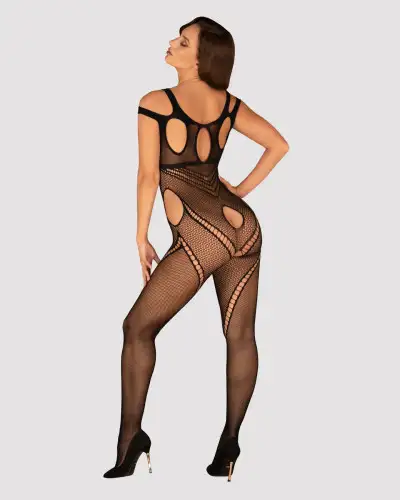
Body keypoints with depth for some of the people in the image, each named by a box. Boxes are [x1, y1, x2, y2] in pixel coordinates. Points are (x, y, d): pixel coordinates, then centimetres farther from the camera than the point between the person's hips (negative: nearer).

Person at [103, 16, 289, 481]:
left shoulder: (154, 103, -7)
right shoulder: (228, 104, 9)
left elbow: (149, 176, -6)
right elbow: (278, 145, 14)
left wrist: (141, 238, 2)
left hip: (201, 237, -6)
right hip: (244, 225, 6)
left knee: (138, 327, 6)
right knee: (239, 334, 9)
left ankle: (130, 442, 4)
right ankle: (229, 444, 15)